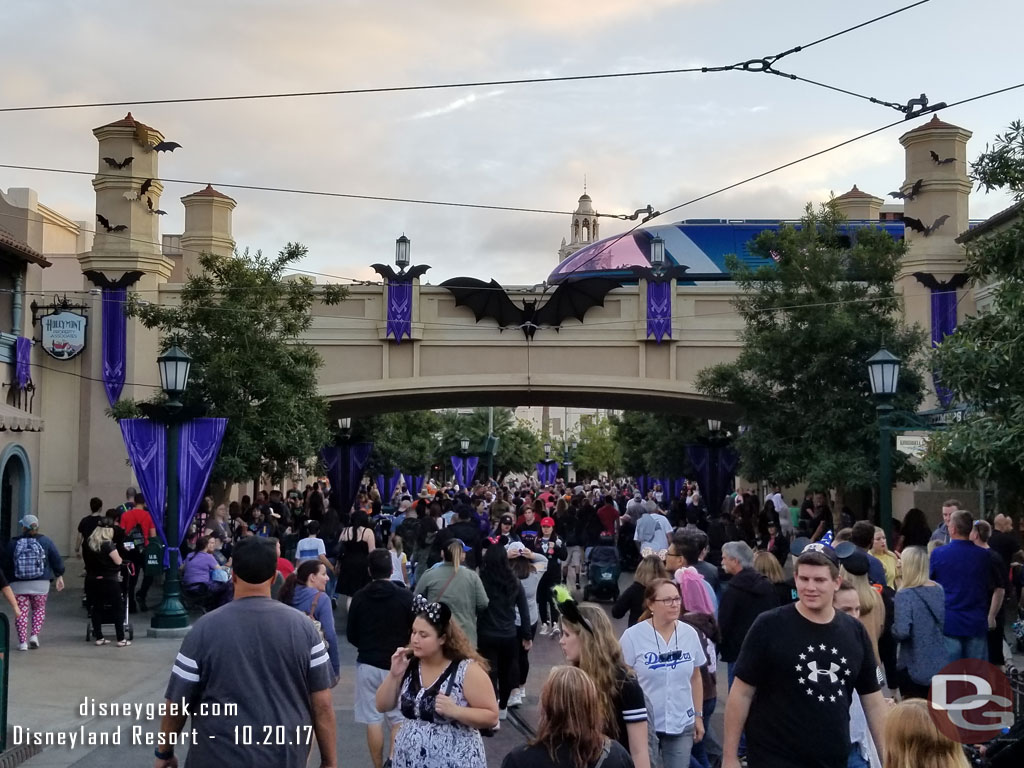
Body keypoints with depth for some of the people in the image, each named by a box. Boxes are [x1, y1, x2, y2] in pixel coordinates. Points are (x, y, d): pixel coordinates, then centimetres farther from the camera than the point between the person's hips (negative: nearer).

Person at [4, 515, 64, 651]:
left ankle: (22, 641, 1)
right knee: (39, 609, 16)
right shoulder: (45, 541, -2)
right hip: (40, 583, 0)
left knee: (21, 611, 6)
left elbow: (5, 565, 3)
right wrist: (59, 576, 13)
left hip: (18, 584, 0)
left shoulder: (13, 543, -2)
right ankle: (35, 635, 0)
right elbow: (57, 560, 2)